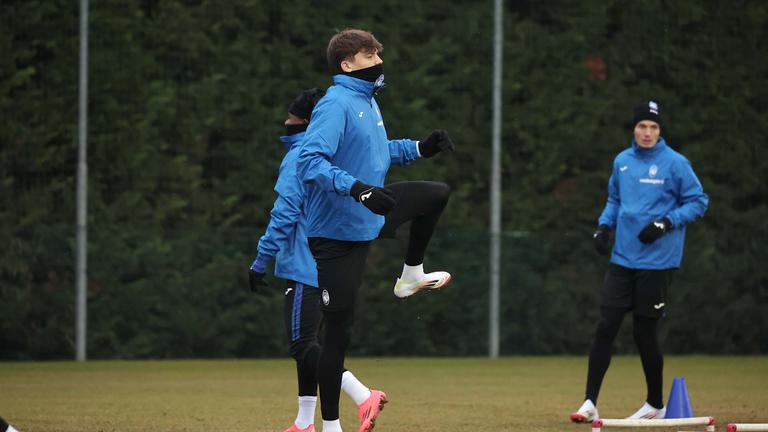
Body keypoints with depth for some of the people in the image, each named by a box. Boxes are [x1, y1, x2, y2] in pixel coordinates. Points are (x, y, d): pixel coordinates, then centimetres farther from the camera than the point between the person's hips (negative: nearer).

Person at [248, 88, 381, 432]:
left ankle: (363, 396, -24)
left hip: (304, 267, -9)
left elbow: (284, 215, -16)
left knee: (303, 344, -10)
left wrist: (260, 262, -13)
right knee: (308, 343, 13)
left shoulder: (297, 158, -11)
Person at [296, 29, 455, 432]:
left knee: (437, 194, 23)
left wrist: (420, 148, 12)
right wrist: (356, 188, -43)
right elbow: (310, 161, -33)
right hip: (336, 230, -9)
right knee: (339, 330, -5)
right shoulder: (336, 104, -22)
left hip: (368, 217, 9)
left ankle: (411, 276, 32)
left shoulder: (368, 102, 8)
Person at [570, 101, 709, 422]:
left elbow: (698, 202, -4)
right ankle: (590, 403, -3)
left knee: (644, 333, 1)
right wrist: (603, 225, 5)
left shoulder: (675, 163, -6)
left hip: (657, 262, -4)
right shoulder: (622, 162, 10)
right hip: (622, 260, 4)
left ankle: (655, 405, 18)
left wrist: (666, 222, -17)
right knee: (605, 327, -5)